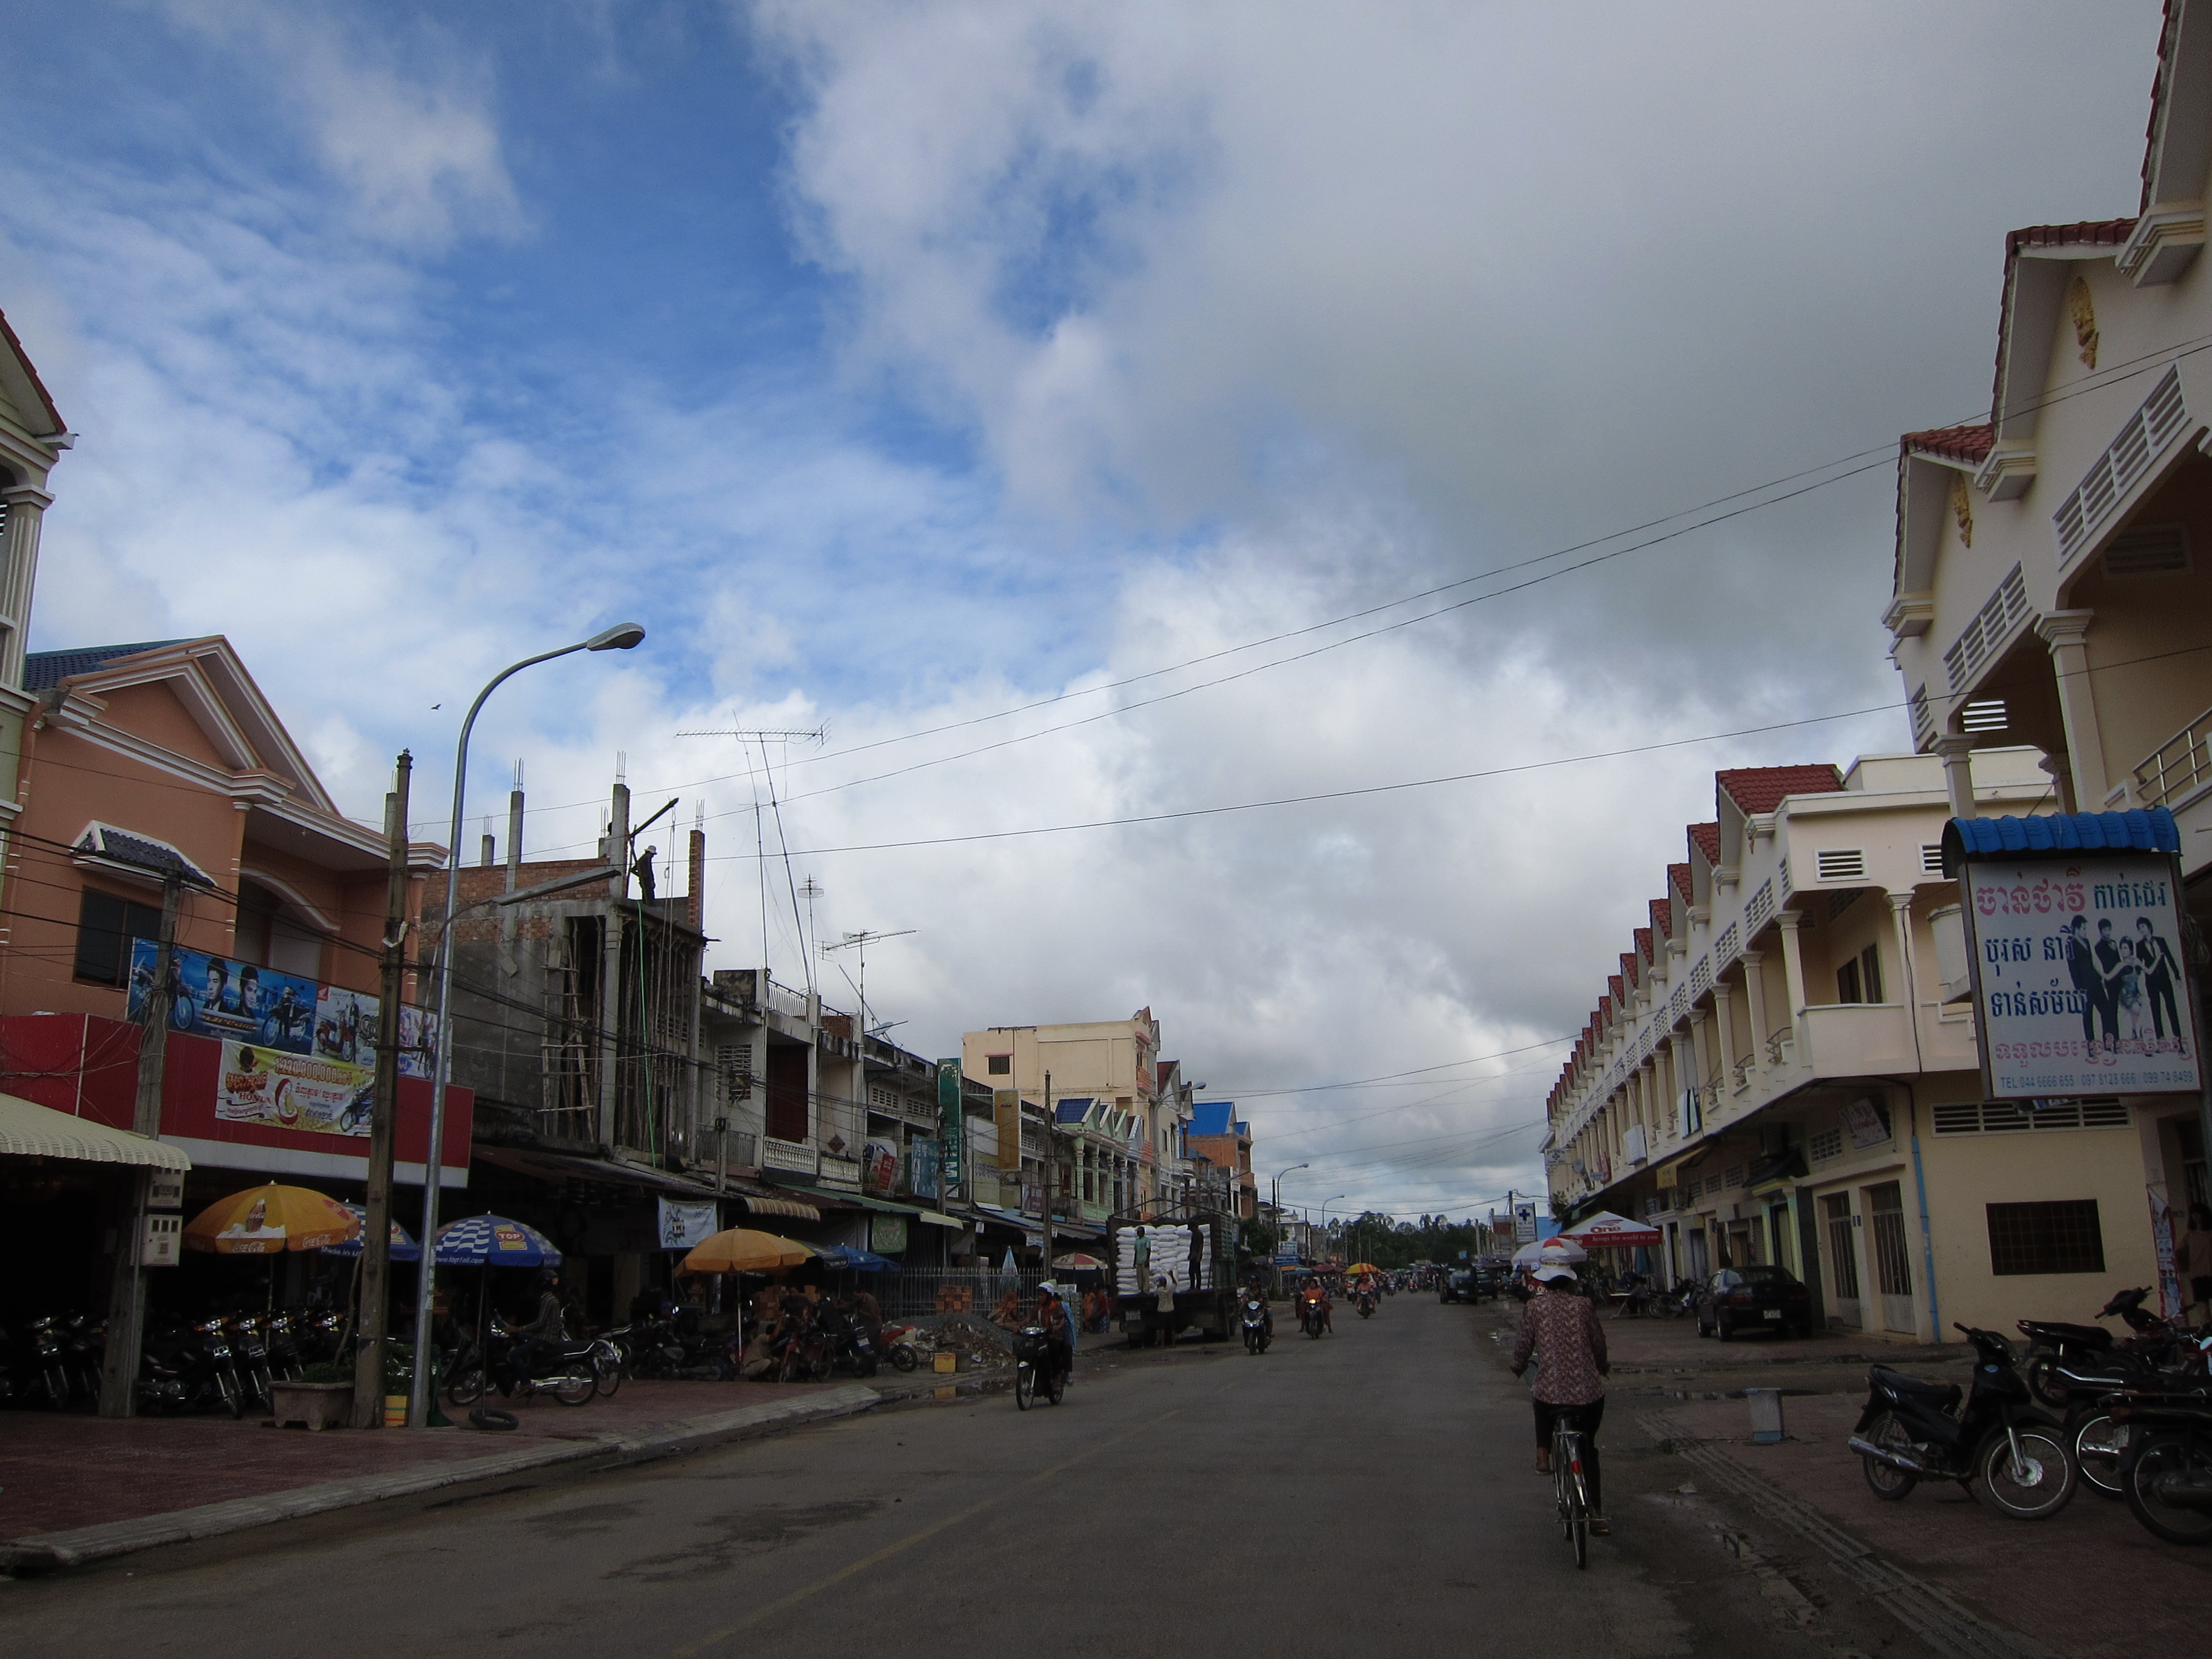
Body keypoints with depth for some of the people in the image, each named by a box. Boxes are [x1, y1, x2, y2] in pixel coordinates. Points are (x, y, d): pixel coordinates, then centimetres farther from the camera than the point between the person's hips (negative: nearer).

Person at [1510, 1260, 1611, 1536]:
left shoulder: (1534, 1306, 0)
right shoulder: (1584, 1305, 3)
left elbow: (1524, 1345, 3)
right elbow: (1599, 1344, 10)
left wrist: (1518, 1367, 24)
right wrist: (1602, 1366, 31)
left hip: (1551, 1390, -1)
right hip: (1589, 1391, 1)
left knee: (1541, 1404, 35)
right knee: (1588, 1448, 20)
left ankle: (1543, 1456, 18)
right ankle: (1596, 1512, 19)